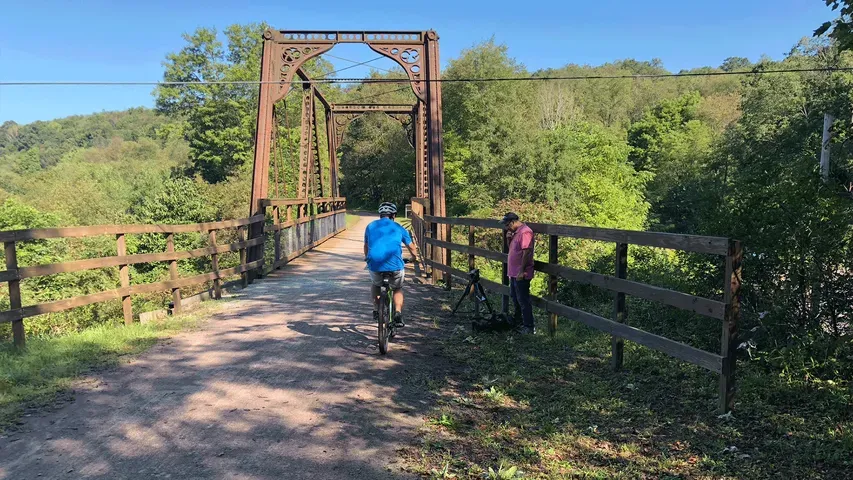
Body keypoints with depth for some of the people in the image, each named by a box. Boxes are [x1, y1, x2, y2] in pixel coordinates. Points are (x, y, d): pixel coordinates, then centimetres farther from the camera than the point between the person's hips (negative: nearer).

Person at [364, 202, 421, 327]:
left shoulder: (371, 226, 18)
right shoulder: (398, 228, 15)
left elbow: (366, 246, 31)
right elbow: (411, 247, 24)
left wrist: (367, 258, 51)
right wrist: (415, 257, 45)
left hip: (375, 264, 1)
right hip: (395, 265, -1)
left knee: (376, 285, 32)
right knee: (398, 289, 23)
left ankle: (376, 311, 22)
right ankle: (398, 313, 4)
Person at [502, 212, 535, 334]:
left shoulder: (525, 232, -18)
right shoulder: (516, 232, 13)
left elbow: (526, 252, -23)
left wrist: (521, 271, -24)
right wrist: (509, 239, 3)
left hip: (521, 274, -10)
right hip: (514, 273, 10)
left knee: (523, 301, -6)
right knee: (515, 297, 22)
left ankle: (529, 327, 0)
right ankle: (517, 319, 37)